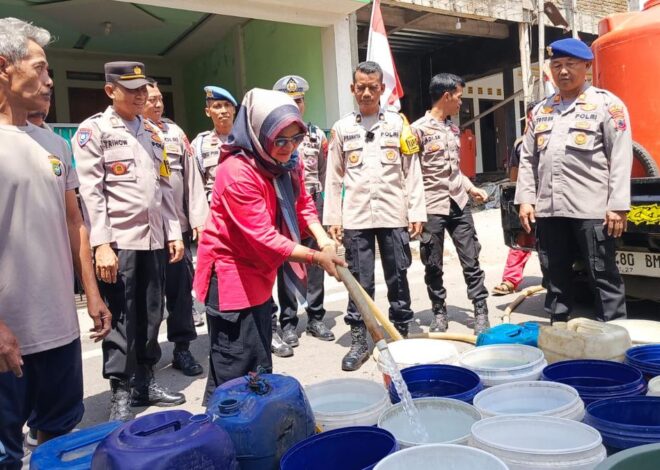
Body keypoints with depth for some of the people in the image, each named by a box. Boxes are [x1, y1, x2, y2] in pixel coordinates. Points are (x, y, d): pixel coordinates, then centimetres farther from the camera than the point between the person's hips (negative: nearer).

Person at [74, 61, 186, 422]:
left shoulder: (153, 133, 16)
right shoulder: (93, 130, -1)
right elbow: (90, 191, -9)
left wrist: (173, 233, 9)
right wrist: (101, 244, -16)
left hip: (154, 239, 5)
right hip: (118, 240, -5)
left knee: (151, 315, 10)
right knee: (120, 318, 1)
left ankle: (144, 382, 24)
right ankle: (120, 393, 13)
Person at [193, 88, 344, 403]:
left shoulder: (287, 162, -3)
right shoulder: (238, 171, -27)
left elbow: (302, 203, 6)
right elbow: (263, 236, -27)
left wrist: (322, 238, -13)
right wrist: (315, 257, -23)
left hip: (259, 273, 8)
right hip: (231, 272, -8)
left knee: (260, 365, 20)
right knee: (234, 371, -3)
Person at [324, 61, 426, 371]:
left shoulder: (398, 124, 6)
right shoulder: (341, 128, 8)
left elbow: (412, 172, 4)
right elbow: (334, 178, 7)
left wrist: (416, 212, -2)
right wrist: (332, 218, 1)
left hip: (393, 215, 0)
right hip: (356, 217, 0)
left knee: (398, 279, 7)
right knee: (359, 282, 4)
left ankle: (401, 334, 20)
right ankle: (359, 341, 14)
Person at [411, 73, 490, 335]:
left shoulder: (454, 129, 14)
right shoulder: (419, 129, -7)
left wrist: (471, 188, 10)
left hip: (459, 204, 5)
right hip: (431, 207, -5)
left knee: (471, 261, 4)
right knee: (433, 266, 6)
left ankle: (481, 312, 13)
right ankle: (439, 313, 20)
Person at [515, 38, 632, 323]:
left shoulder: (607, 104, 1)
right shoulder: (540, 111, 16)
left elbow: (621, 158, -6)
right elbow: (527, 159, 15)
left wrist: (618, 205, -12)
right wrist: (525, 199, 6)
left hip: (592, 208, -5)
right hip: (548, 209, 5)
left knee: (604, 276, 2)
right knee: (555, 277, 12)